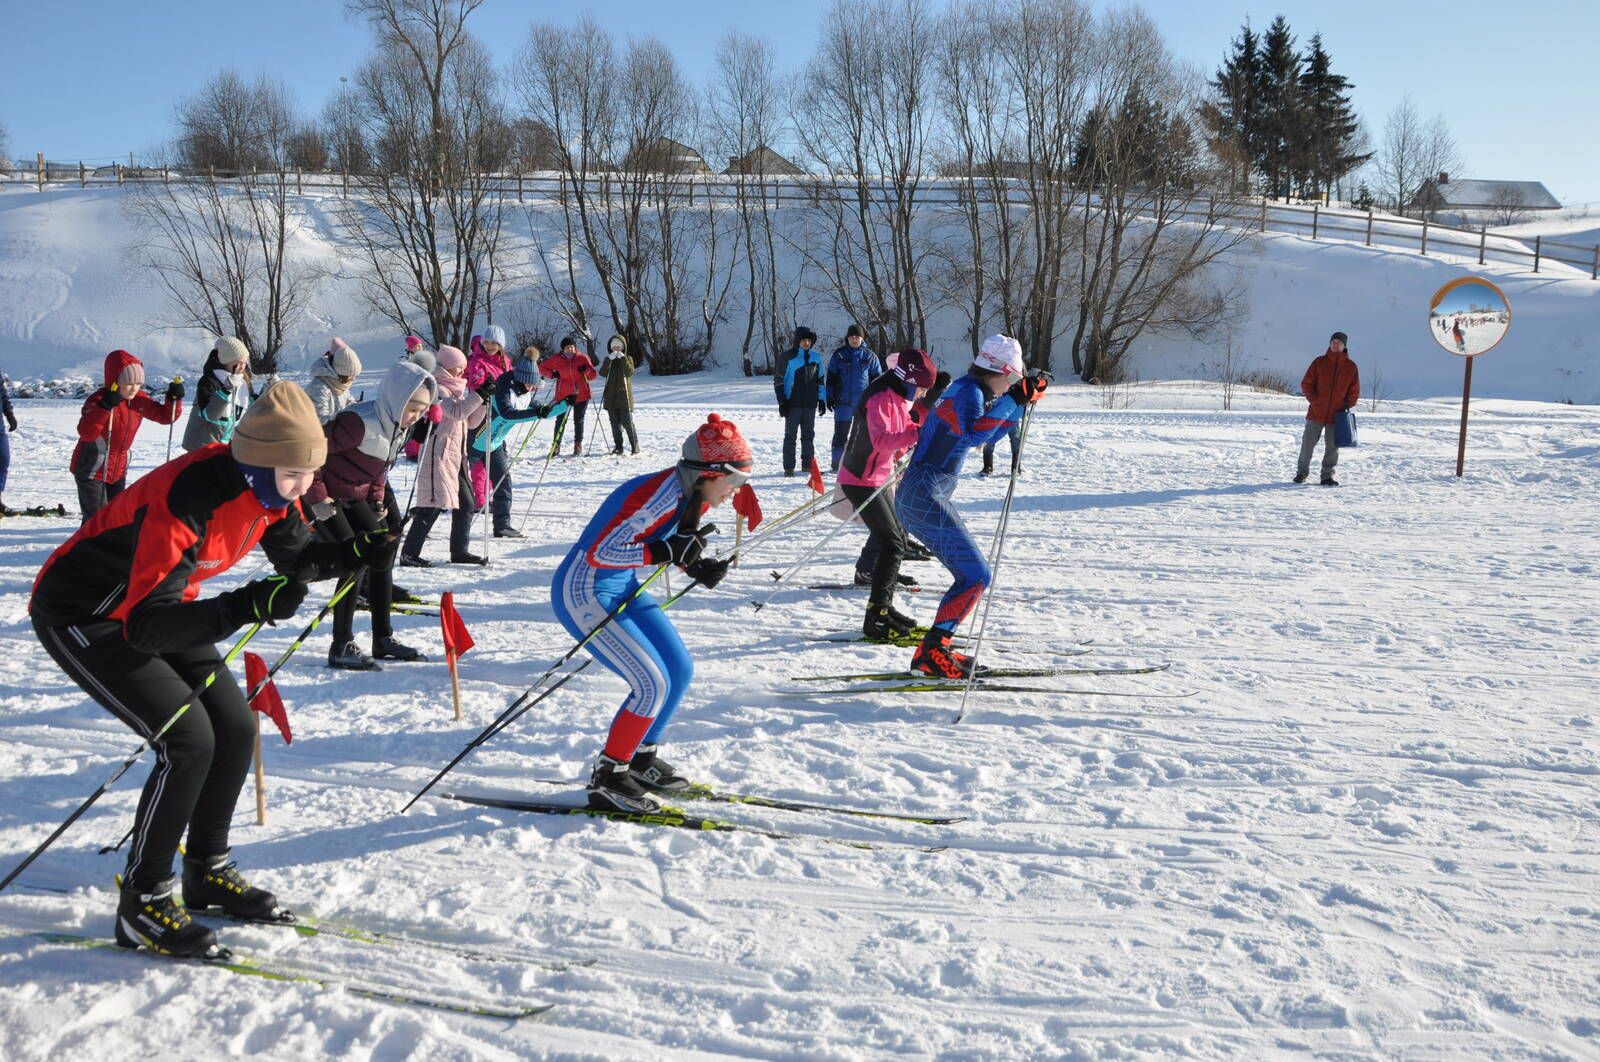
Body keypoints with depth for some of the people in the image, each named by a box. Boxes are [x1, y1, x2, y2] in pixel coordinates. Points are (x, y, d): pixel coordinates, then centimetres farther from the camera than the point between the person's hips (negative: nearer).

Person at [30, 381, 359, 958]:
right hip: (81, 617, -8)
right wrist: (247, 607, -51)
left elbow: (296, 557, 5)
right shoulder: (186, 500, -37)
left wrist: (349, 554, -16)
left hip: (160, 604, 8)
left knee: (235, 728, 3)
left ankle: (207, 871, 23)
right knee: (189, 739, -19)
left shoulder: (270, 485, -13)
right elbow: (144, 627, -39)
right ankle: (143, 903, -3)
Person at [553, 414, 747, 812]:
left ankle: (642, 758, 26)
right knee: (653, 684, -12)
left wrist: (698, 566, -1)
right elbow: (599, 552, -30)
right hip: (583, 593, -9)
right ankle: (607, 779, 3)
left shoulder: (692, 494, 0)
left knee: (680, 670, 9)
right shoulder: (661, 494, -28)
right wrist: (668, 551, -30)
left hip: (621, 589, 9)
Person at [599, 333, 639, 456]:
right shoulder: (608, 360, 11)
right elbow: (602, 373, -7)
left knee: (627, 422, -8)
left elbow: (629, 373, -13)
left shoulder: (628, 359, 6)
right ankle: (618, 446, 9)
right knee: (615, 423, 4)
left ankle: (635, 445, 1)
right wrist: (609, 359, -18)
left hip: (624, 395, -3)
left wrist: (623, 358, -19)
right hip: (611, 397, 3)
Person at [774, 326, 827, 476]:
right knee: (790, 436, 0)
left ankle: (809, 464, 18)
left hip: (810, 404, 4)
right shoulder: (788, 358, -4)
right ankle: (789, 467, 3)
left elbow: (821, 381, 17)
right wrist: (782, 402, -9)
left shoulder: (816, 358, 10)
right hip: (793, 404, -4)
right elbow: (778, 380, -3)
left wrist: (822, 400, 11)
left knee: (809, 435, 9)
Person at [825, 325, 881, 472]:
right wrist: (830, 397, 2)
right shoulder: (839, 355, 5)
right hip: (843, 402, 0)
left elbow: (877, 378, 10)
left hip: (864, 402, 0)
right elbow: (831, 377, 8)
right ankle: (837, 463, 8)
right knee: (841, 433, 1)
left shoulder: (870, 356, 5)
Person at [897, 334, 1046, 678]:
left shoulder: (972, 391, 17)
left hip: (926, 497, 10)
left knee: (971, 574, 13)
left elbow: (990, 436, 32)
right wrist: (1011, 402, -25)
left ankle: (933, 650, 14)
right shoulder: (969, 391, -12)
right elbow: (975, 435, -32)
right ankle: (932, 653, -11)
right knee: (976, 575, -11)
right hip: (924, 497, -10)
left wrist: (1022, 401, 22)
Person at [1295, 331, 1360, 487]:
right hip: (1316, 414, -1)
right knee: (1308, 443, 3)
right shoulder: (1319, 362, 1)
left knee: (1332, 447, 3)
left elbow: (1354, 392, 9)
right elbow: (1306, 384, 2)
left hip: (1337, 416, 1)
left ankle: (1327, 475, 13)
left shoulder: (1351, 367, 4)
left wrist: (1346, 407, -1)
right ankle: (1302, 472, 17)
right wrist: (1315, 401, -7)